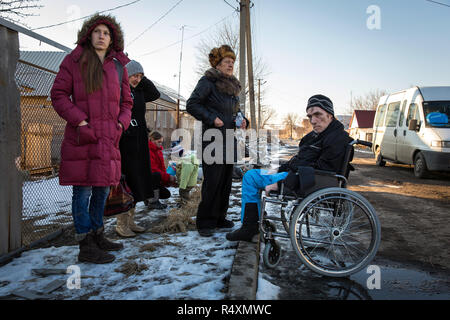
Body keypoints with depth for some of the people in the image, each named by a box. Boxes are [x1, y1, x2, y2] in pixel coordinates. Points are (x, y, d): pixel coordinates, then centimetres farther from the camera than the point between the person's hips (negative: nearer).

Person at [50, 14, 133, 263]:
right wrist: (79, 120, -13)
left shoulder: (118, 66, 16)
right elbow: (58, 95, -1)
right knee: (83, 190, -2)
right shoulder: (74, 61, 3)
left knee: (103, 189, 12)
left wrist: (121, 122, 2)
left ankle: (97, 236, 28)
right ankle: (86, 247, 6)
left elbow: (126, 101, 20)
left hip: (108, 139, 5)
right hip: (81, 137, -5)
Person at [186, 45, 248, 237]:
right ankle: (205, 223, 1)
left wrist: (242, 120, 9)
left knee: (226, 180, 10)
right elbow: (191, 104, -10)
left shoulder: (233, 86, 18)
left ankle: (219, 218, 22)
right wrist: (211, 118, -17)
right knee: (212, 181, -9)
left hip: (229, 140, 8)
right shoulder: (208, 81, -5)